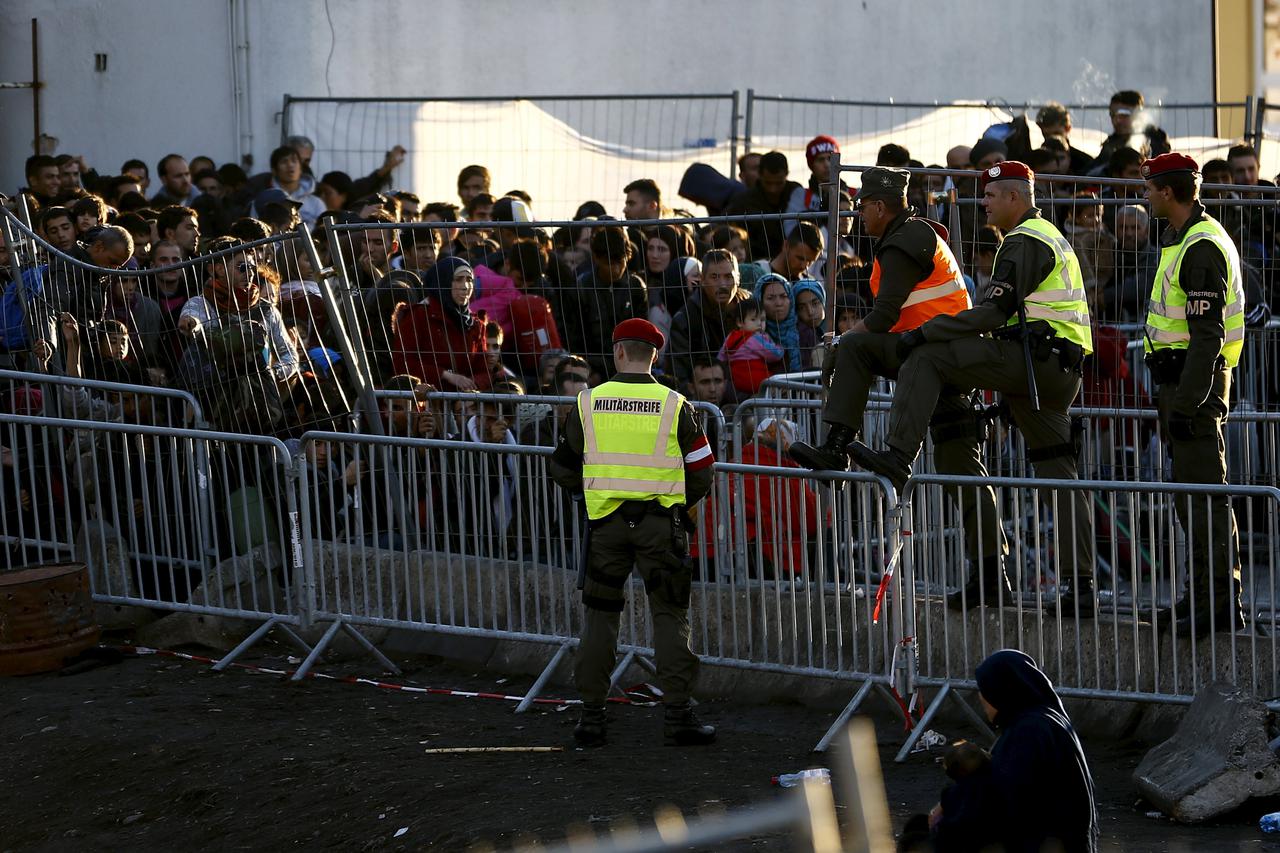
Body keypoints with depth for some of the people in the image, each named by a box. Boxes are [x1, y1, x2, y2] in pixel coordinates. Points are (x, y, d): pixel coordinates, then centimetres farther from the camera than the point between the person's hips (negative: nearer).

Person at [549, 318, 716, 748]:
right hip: (662, 525, -1)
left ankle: (591, 716, 13)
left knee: (599, 614, 11)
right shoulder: (675, 405, -3)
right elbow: (702, 473, 1)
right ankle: (677, 714, 0)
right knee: (670, 615, 5)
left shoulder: (588, 403, 0)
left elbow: (563, 470, 9)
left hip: (606, 520, 1)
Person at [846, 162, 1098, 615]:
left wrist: (925, 333, -17)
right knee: (1057, 473, 9)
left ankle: (898, 456, -25)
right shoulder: (1051, 237, 28)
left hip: (1033, 356, -10)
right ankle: (1079, 584, 8)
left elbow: (994, 311, -17)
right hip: (1061, 375, 10)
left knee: (926, 358, -13)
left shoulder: (1024, 242, -7)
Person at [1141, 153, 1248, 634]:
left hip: (1195, 380, -11)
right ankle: (1203, 593, 24)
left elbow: (1208, 335, -23)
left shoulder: (1202, 247, -17)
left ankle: (1223, 603, -10)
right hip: (1181, 377, 11)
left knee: (1205, 492, -10)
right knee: (1189, 491, 16)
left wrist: (1186, 403, -25)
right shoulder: (1184, 240, 17)